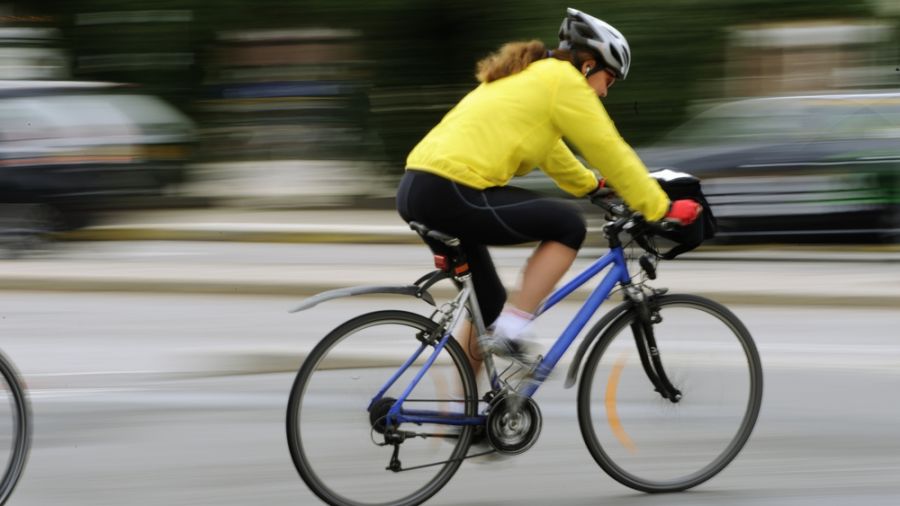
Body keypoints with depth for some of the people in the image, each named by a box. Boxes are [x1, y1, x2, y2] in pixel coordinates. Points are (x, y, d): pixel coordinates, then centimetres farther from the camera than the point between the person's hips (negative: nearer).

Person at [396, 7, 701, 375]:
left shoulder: (529, 77, 26)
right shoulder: (563, 80, -2)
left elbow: (550, 150, 42)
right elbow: (609, 151, -1)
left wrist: (591, 184, 53)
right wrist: (662, 208, 5)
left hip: (416, 190, 10)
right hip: (451, 195, -10)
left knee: (488, 306, 19)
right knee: (567, 225, 0)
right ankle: (510, 332, -2)